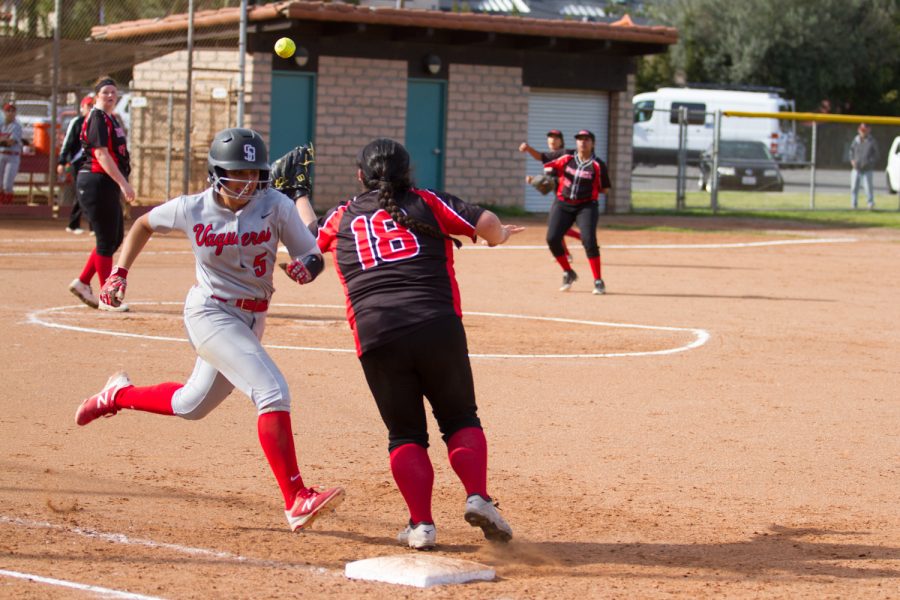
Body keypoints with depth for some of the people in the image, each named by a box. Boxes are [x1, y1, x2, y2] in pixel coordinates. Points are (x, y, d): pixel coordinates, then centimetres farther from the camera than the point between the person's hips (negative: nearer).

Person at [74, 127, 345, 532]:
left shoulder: (276, 207, -12)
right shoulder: (192, 210, -12)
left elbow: (314, 255, -11)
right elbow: (144, 224, 7)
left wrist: (307, 266, -34)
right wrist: (119, 274, 0)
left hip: (251, 320, 5)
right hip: (209, 313, -5)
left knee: (192, 406, 22)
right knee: (272, 392, -23)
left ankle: (118, 395, 49)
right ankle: (297, 502, -25)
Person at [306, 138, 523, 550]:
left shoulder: (342, 218, 19)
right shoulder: (428, 204, 13)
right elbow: (485, 223, 2)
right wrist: (499, 235, 26)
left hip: (376, 338, 1)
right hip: (438, 328, -1)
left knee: (405, 434, 13)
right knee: (460, 420, 14)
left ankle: (421, 523, -2)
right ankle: (478, 496, -8)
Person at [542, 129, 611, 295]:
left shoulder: (598, 165, -4)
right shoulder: (567, 160, 4)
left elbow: (603, 189, -2)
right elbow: (549, 168, 15)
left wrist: (587, 183, -8)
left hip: (586, 206, -3)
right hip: (563, 205, 3)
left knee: (589, 241, -19)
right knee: (552, 238, -7)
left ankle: (598, 281, -7)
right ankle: (568, 273, 14)